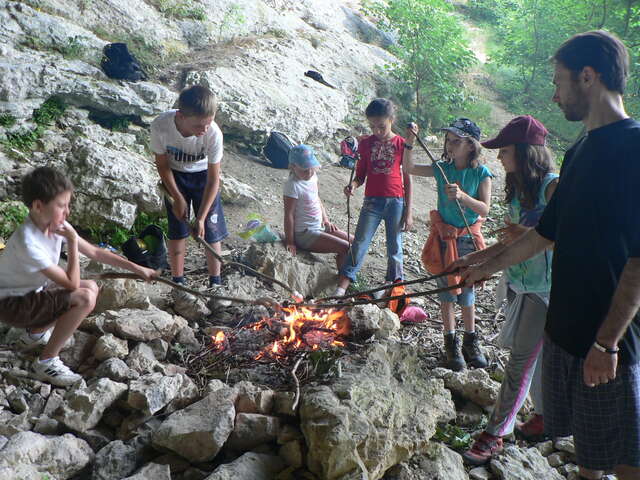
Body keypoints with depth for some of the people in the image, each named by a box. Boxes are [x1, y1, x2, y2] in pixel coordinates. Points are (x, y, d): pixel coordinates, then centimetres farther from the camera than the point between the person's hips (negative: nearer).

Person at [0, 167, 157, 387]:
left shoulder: (55, 225, -8)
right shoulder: (28, 242, -32)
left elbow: (94, 252, 2)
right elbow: (71, 283, -28)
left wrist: (137, 268, 1)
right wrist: (72, 240, -25)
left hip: (32, 292, 8)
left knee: (91, 287, 8)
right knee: (85, 298, -24)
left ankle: (34, 334, 18)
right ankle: (46, 361, -9)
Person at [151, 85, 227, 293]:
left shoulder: (213, 133, -34)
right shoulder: (160, 127, -32)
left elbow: (213, 179, -24)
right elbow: (162, 164, -13)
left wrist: (201, 217, -25)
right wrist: (177, 197, -13)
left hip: (204, 176, 0)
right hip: (174, 176, 0)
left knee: (211, 231, 0)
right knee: (177, 231, 1)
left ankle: (215, 283, 15)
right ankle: (178, 283, 15)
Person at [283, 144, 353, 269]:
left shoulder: (313, 176, 1)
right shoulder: (293, 185, -23)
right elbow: (289, 215, -21)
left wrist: (325, 219, 8)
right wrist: (290, 242, -18)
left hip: (319, 226, 9)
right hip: (305, 234, -9)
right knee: (346, 248, -15)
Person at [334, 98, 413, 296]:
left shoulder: (402, 144, -1)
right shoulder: (366, 143, 4)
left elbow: (407, 180, 1)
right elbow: (361, 174, 9)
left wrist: (408, 212, -1)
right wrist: (353, 185, -16)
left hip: (396, 201, -1)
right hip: (372, 201, 1)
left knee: (395, 248, 8)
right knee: (360, 243, -5)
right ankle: (341, 288, -7)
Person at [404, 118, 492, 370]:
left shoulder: (481, 174, -9)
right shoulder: (442, 169, -2)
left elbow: (484, 209, -15)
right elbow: (409, 168, -1)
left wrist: (462, 195, -30)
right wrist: (409, 143, -14)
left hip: (468, 237, -1)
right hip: (444, 236, 2)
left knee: (466, 291, 10)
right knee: (446, 291, 7)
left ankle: (470, 341, 26)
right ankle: (451, 343, 19)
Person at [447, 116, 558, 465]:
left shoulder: (553, 187, -17)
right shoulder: (517, 189, 9)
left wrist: (526, 234, -26)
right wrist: (471, 260, 12)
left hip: (544, 289, -8)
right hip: (517, 283, 8)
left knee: (521, 359, -2)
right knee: (533, 355, 18)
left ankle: (494, 435, 5)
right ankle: (544, 416, 36)